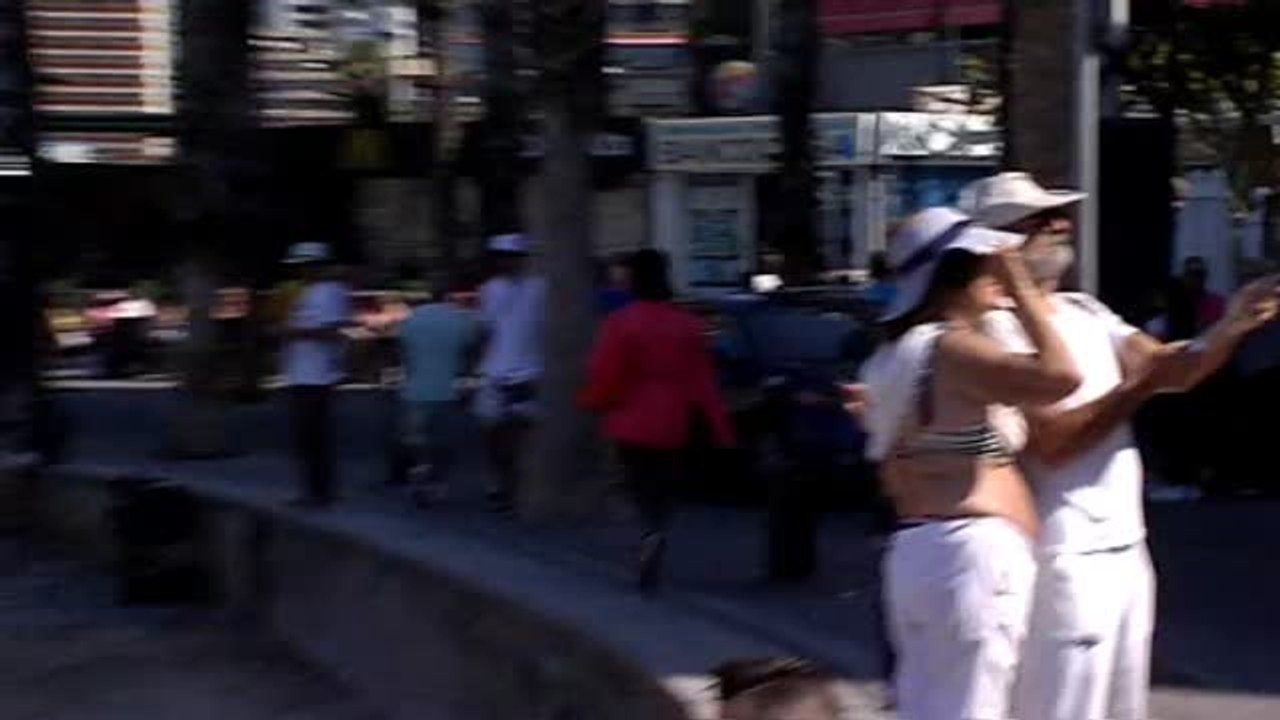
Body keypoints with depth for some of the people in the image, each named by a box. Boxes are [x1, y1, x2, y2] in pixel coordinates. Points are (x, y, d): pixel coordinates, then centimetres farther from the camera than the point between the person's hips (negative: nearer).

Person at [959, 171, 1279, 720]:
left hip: (1125, 548, 9)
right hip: (1066, 559, -9)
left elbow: (1170, 368, 5)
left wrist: (1230, 328, -11)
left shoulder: (1085, 312, 13)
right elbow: (1050, 441, -21)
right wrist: (1137, 387, -17)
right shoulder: (1000, 328, -13)